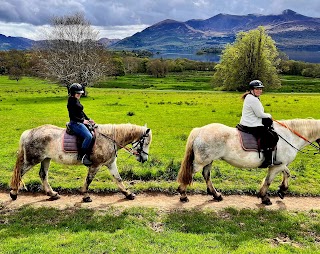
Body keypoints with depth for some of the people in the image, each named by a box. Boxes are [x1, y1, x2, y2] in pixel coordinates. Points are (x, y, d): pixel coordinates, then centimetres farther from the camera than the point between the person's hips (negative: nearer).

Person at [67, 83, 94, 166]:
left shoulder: (77, 100, 15)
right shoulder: (71, 102, -14)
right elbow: (72, 116, -19)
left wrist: (88, 119, 10)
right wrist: (82, 121, -21)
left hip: (81, 122, 10)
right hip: (75, 123, -10)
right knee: (88, 136, -26)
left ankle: (88, 154, 8)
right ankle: (82, 155, -16)